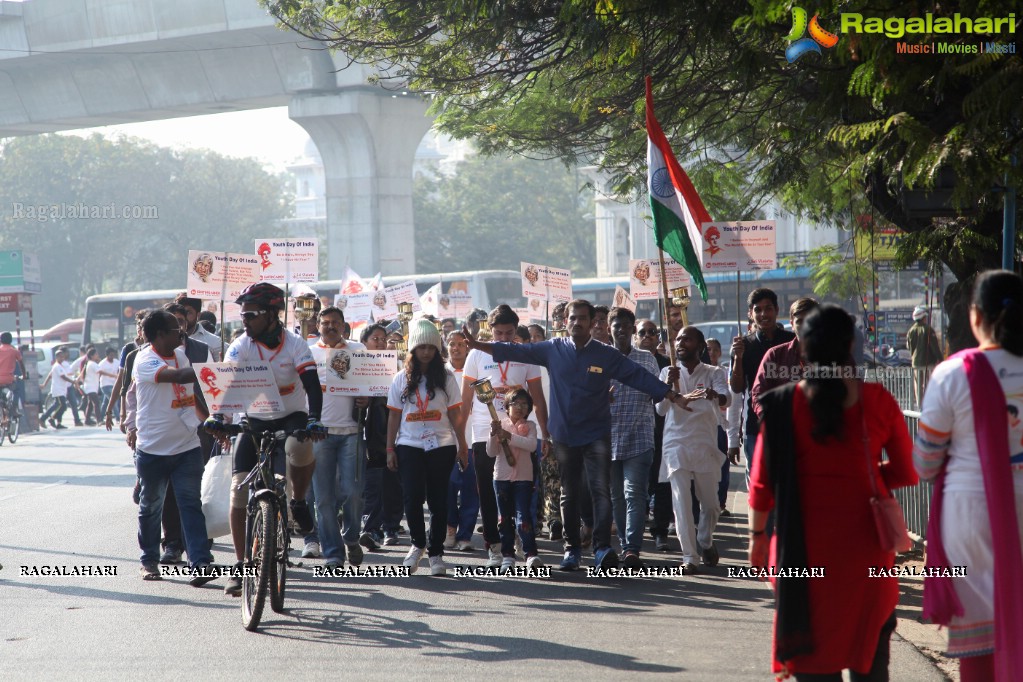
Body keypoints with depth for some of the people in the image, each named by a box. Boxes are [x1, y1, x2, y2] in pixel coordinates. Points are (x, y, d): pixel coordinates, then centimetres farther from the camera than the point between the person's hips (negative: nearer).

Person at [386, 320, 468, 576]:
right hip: (409, 446, 0)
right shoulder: (402, 379, 6)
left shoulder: (446, 378, 4)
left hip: (441, 446, 0)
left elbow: (455, 415, 4)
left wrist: (462, 446, 0)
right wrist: (390, 449, 3)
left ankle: (436, 552, 10)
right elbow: (394, 415, 7)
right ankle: (417, 543, 14)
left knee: (438, 500, 1)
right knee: (412, 497, -9)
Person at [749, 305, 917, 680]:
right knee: (869, 652, 13)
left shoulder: (782, 404, -8)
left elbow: (762, 480, -4)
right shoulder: (877, 400, -5)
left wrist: (757, 535, 8)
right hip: (865, 541, 1)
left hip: (806, 545, -1)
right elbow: (906, 472, 1)